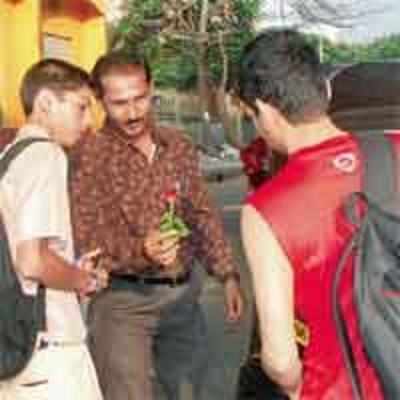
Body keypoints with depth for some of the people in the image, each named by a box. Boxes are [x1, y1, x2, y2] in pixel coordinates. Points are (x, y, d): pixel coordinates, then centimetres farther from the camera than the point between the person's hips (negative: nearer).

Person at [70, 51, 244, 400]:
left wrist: (227, 274, 8)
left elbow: (202, 215, 13)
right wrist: (140, 251, -32)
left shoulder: (179, 146, 5)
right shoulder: (90, 155, -12)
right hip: (123, 299, -5)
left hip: (183, 292, 6)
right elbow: (84, 240, -16)